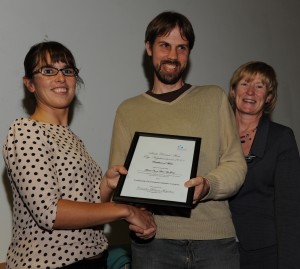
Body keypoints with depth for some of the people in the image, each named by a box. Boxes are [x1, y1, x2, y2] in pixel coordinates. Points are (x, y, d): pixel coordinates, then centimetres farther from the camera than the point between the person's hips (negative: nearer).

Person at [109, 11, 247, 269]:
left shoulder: (215, 98, 9)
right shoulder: (128, 110, 10)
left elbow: (236, 165, 4)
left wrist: (208, 185, -16)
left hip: (215, 238, 0)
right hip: (153, 240, 0)